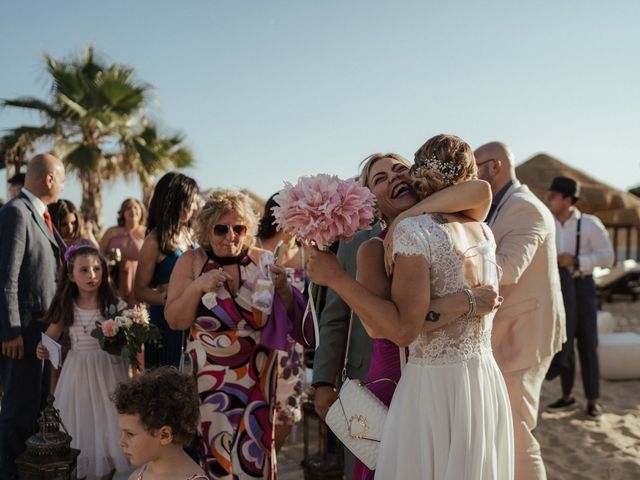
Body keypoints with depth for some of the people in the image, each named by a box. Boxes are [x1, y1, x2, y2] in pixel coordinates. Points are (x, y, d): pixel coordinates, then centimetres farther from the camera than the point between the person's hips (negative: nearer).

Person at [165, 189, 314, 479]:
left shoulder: (263, 261, -1)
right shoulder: (192, 262, -1)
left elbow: (290, 321, 3)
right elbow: (175, 321, -3)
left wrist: (284, 290, -17)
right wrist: (196, 287, -18)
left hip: (257, 378, 0)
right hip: (208, 379, 0)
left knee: (252, 455, 3)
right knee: (211, 454, 5)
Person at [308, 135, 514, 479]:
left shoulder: (413, 231, -15)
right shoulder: (484, 232, 5)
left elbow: (403, 330, -22)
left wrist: (336, 277, -18)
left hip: (434, 389, -7)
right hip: (486, 386, 7)